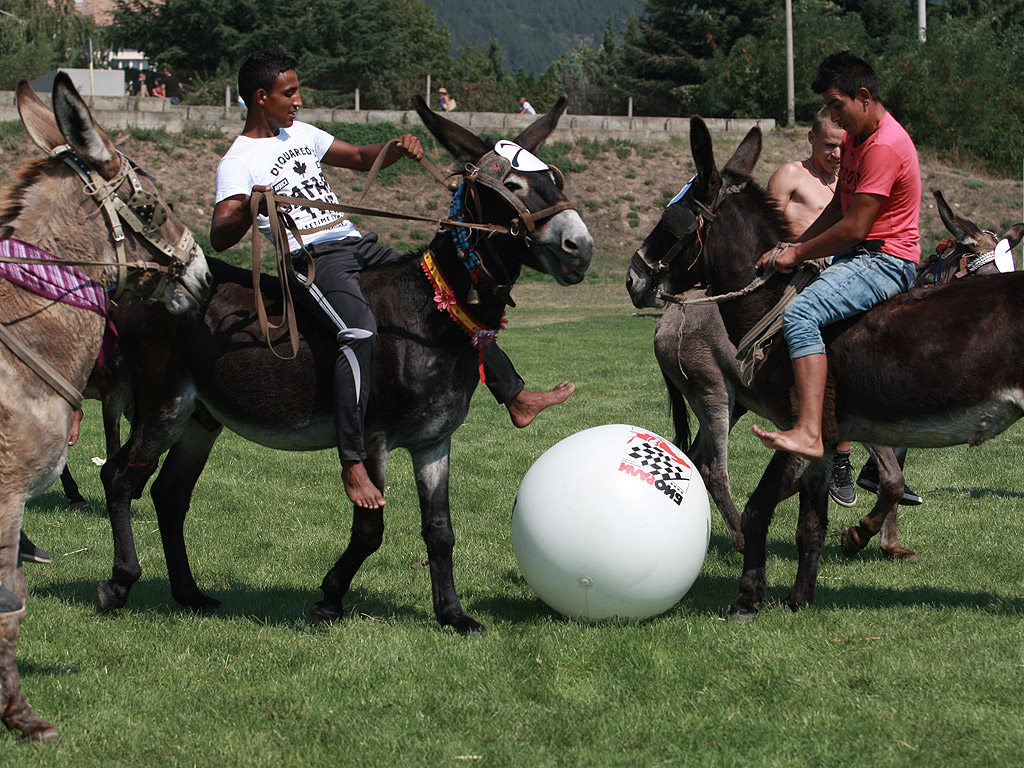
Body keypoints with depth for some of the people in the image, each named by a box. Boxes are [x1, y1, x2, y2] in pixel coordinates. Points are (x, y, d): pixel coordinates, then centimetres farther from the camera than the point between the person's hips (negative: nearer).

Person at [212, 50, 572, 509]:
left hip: (358, 245, 9)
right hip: (313, 260, -9)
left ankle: (515, 397, 20)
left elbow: (360, 159, 28)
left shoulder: (300, 133, 18)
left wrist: (396, 150, 7)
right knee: (360, 330, -36)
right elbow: (219, 238, -18)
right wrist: (249, 210, -39)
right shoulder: (238, 163, -6)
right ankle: (352, 464, -38)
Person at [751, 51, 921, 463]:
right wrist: (792, 247, 5)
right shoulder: (855, 137, 14)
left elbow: (855, 228, -22)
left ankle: (809, 433, -41)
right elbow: (838, 209, 18)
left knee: (801, 314, -30)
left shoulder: (885, 146, -20)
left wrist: (797, 255, -12)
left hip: (885, 261, -11)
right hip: (858, 257, 11)